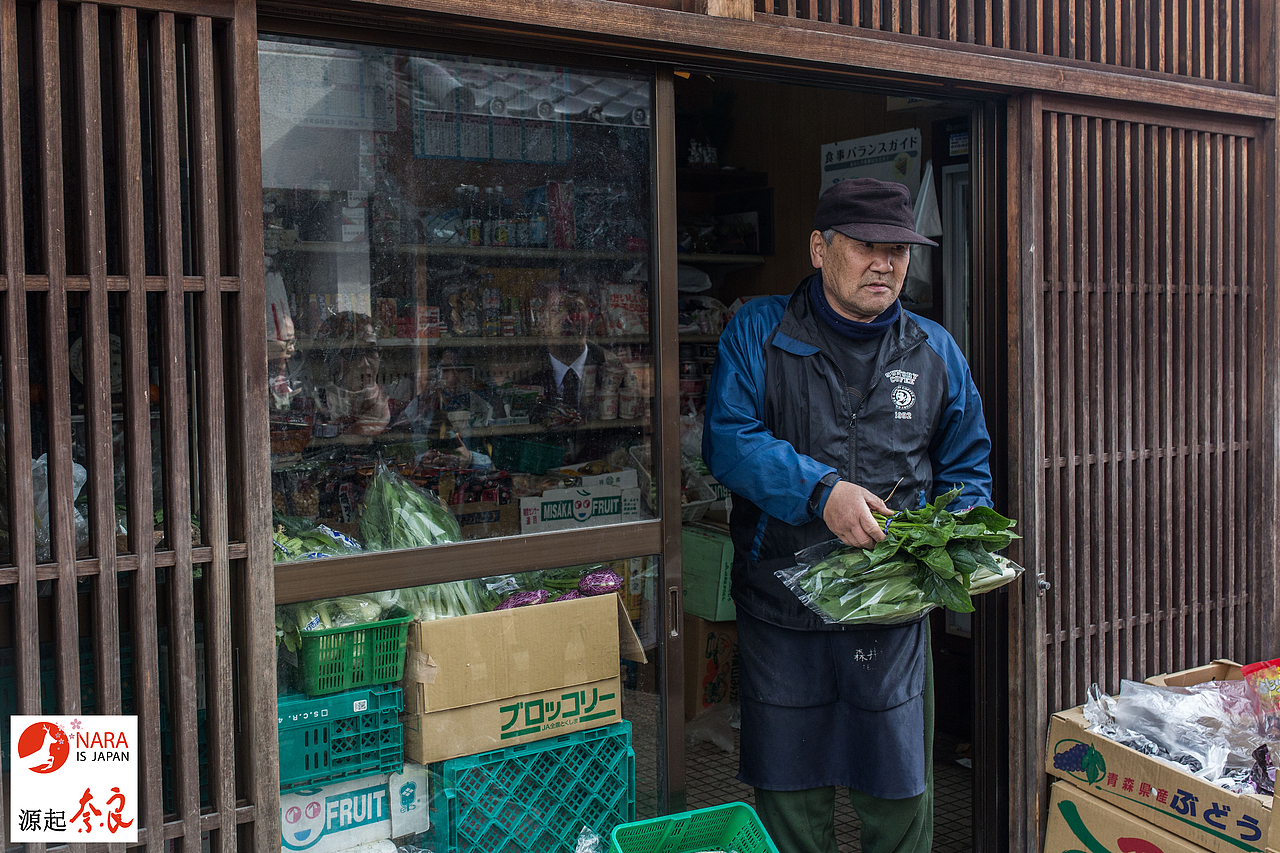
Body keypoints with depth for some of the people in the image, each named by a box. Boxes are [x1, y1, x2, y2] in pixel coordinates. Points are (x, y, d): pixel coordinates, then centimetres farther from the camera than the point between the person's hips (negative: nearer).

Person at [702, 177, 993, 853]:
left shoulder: (935, 352, 10)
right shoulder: (757, 333, 0)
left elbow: (966, 468, 15)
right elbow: (727, 440, -12)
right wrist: (821, 488, -24)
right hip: (781, 613, -2)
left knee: (900, 798, 9)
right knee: (789, 796, 9)